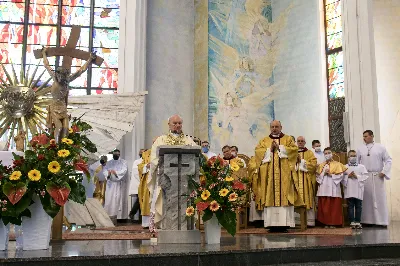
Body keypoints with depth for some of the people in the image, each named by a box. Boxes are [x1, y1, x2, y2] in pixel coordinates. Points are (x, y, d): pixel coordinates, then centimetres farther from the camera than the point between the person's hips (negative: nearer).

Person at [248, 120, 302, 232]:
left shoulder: (288, 139, 15)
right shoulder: (264, 140, 18)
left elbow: (293, 149, -1)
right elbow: (258, 151, 4)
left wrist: (279, 147, -7)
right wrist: (270, 149, -7)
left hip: (284, 174, -1)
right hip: (269, 174, 1)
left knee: (284, 196, -8)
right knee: (270, 197, -5)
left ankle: (284, 223, -7)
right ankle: (272, 224, -4)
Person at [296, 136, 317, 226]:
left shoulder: (309, 153, 9)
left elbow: (313, 165, -6)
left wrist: (302, 161, -10)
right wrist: (295, 161, -7)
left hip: (306, 181, -2)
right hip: (296, 180, 3)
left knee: (308, 200, -6)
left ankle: (310, 221, -5)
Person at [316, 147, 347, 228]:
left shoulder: (337, 164, 5)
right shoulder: (321, 165, 15)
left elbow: (340, 176, -4)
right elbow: (318, 177, 10)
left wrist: (331, 175, -13)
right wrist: (323, 173, -7)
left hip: (333, 189, -2)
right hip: (324, 189, 3)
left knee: (334, 207, -3)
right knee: (324, 207, 0)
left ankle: (333, 223, 3)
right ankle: (326, 223, 6)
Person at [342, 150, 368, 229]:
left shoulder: (361, 167, 8)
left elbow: (365, 176, -2)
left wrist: (357, 176, -12)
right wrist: (348, 176, -14)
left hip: (358, 190, 1)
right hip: (349, 190, 0)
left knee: (358, 206, 5)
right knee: (350, 206, 3)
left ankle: (358, 221, 12)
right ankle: (352, 222, 8)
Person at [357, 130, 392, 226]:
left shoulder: (380, 147, 3)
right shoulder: (360, 149, 8)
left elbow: (388, 160, 4)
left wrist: (384, 172, -4)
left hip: (377, 176, -1)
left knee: (379, 198, 0)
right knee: (366, 198, 1)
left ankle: (381, 220, 5)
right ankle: (366, 220, 5)